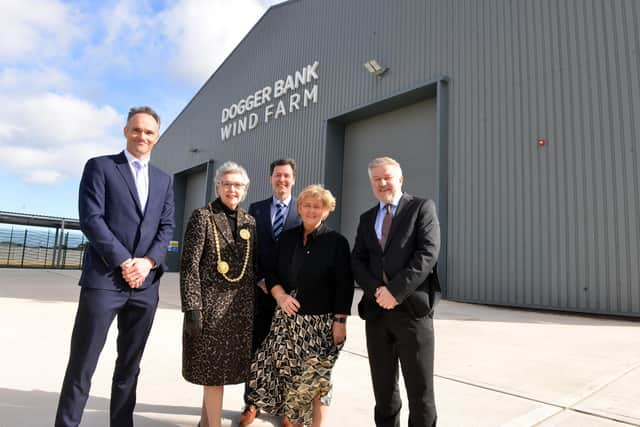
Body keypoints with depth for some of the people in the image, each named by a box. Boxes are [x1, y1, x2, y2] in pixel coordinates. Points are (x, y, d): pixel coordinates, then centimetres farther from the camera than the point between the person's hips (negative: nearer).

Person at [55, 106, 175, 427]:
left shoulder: (164, 180, 16)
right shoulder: (100, 166, 3)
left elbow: (166, 227, 9)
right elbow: (90, 218, -8)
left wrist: (149, 261, -8)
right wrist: (124, 262, -13)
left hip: (145, 284, 4)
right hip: (104, 279, -4)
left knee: (130, 365, 13)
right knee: (82, 366, 4)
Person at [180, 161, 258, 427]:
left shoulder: (250, 222, 9)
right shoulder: (202, 216, -5)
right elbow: (189, 265, -9)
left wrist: (257, 304, 9)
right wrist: (193, 307, -15)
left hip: (242, 305, 5)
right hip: (211, 303, -5)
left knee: (227, 366, 14)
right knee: (213, 368, 3)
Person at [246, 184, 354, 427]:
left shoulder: (337, 242, -3)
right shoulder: (287, 238, 8)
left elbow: (344, 285, -6)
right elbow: (272, 272, 11)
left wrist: (340, 321, -11)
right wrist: (280, 295, -7)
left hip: (321, 322, -3)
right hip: (288, 318, 3)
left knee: (316, 379, 1)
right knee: (288, 373, 2)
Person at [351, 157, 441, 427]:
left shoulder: (422, 208, 1)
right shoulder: (367, 218, 15)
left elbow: (428, 254, -11)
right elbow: (357, 261, 7)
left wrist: (395, 291, -17)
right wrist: (376, 290, -11)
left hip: (412, 308, -4)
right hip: (376, 311, 4)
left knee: (420, 389, 4)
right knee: (383, 387, 13)